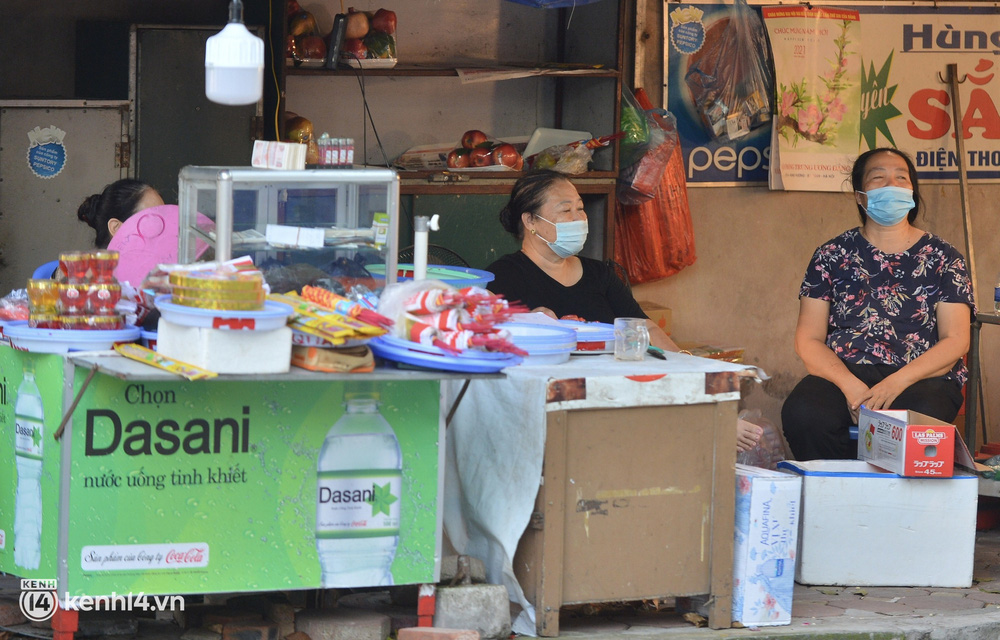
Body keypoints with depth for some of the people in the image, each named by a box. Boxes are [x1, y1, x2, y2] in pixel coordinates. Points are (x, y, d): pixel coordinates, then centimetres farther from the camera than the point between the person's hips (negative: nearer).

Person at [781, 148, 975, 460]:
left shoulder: (942, 258, 10)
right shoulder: (833, 255, 12)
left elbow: (956, 340, 1)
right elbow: (808, 340, 6)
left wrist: (897, 382, -16)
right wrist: (850, 386, -15)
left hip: (922, 376, -1)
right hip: (843, 373, 1)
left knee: (923, 418, -37)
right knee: (803, 414, -33)